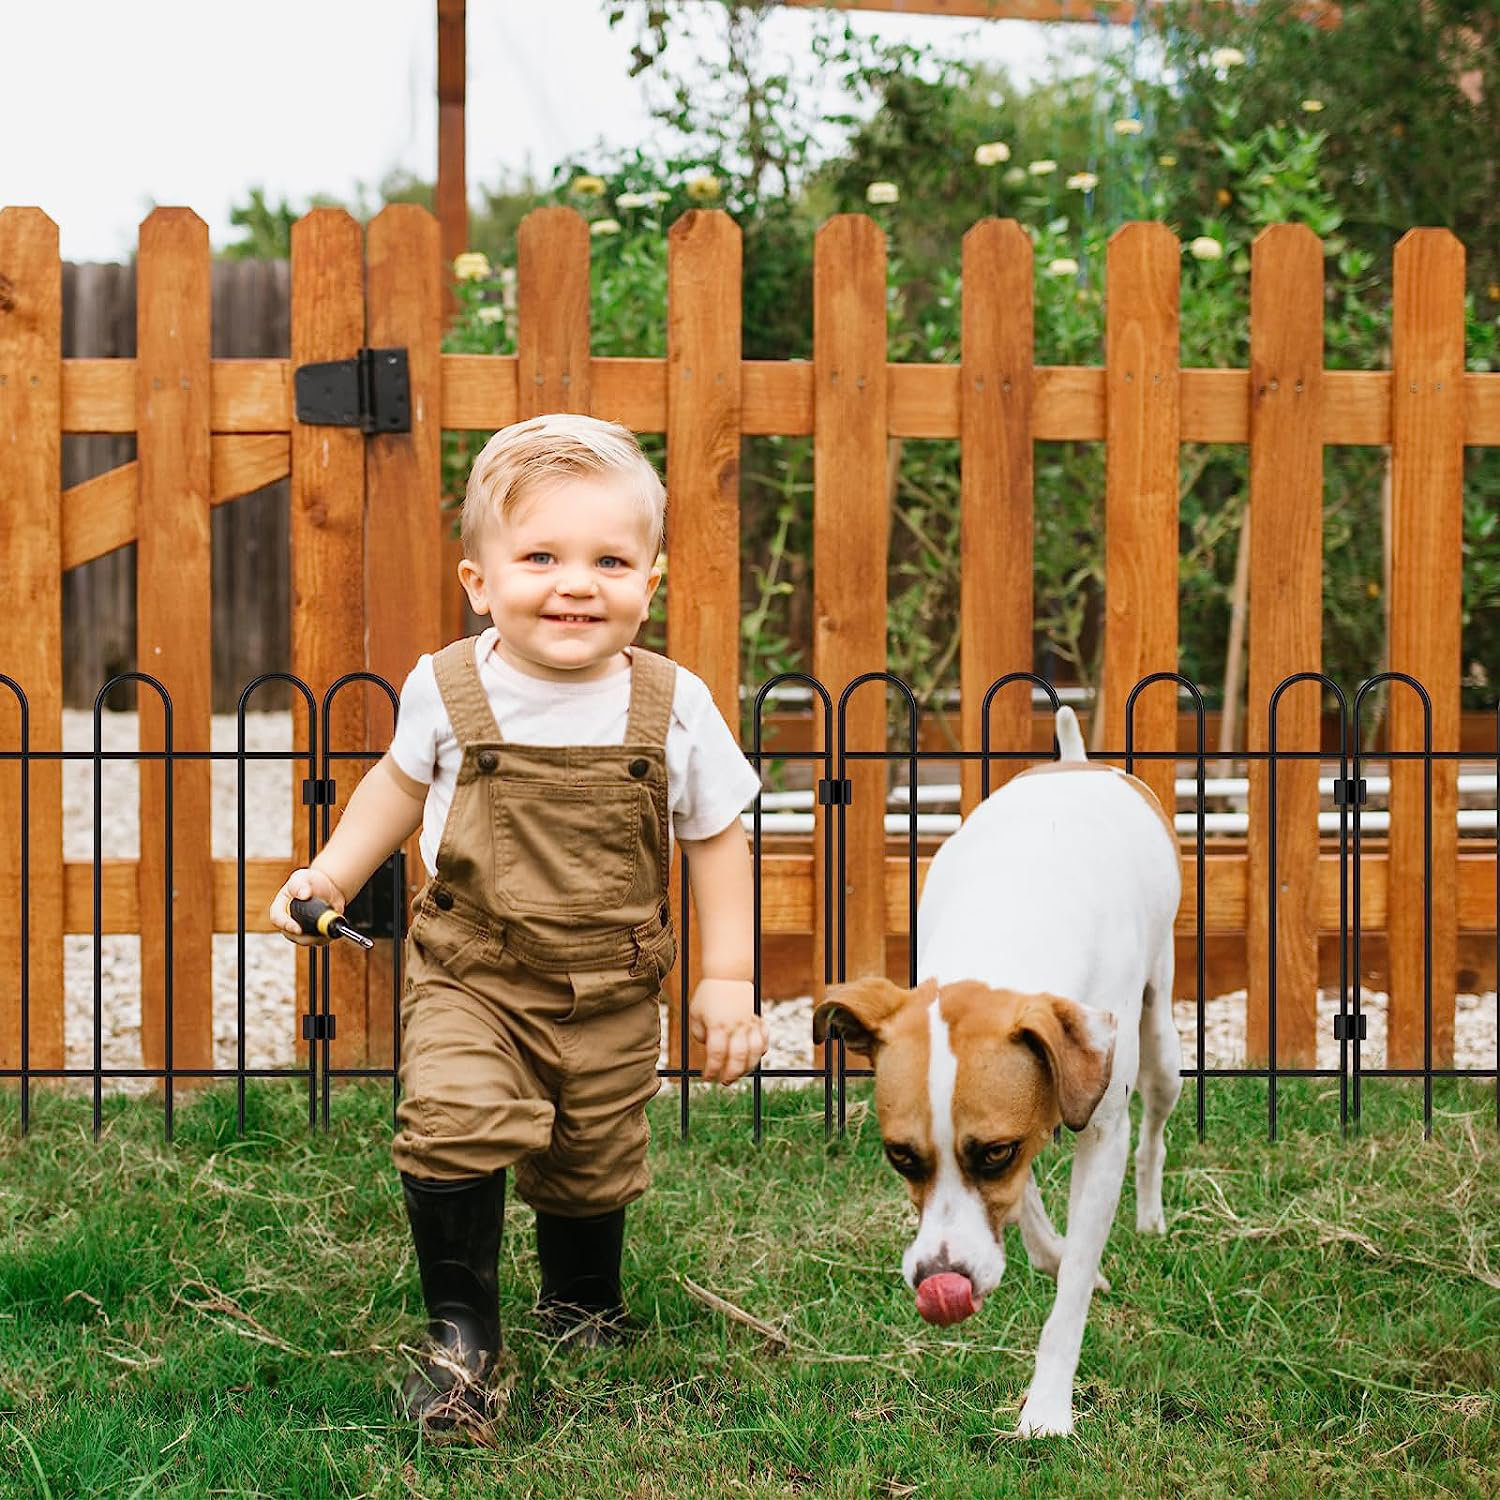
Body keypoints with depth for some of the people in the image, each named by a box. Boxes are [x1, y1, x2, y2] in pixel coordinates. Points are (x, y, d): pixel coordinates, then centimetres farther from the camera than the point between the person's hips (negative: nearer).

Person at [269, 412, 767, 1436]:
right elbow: (403, 781, 14)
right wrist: (331, 875, 9)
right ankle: (461, 1334, -6)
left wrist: (729, 978, 0)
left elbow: (716, 836, 2)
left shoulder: (673, 708, -9)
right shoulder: (447, 690, -8)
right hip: (471, 977, -1)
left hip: (610, 998, 1)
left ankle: (582, 1311, 43)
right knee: (454, 1123, -22)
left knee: (591, 1167, 13)